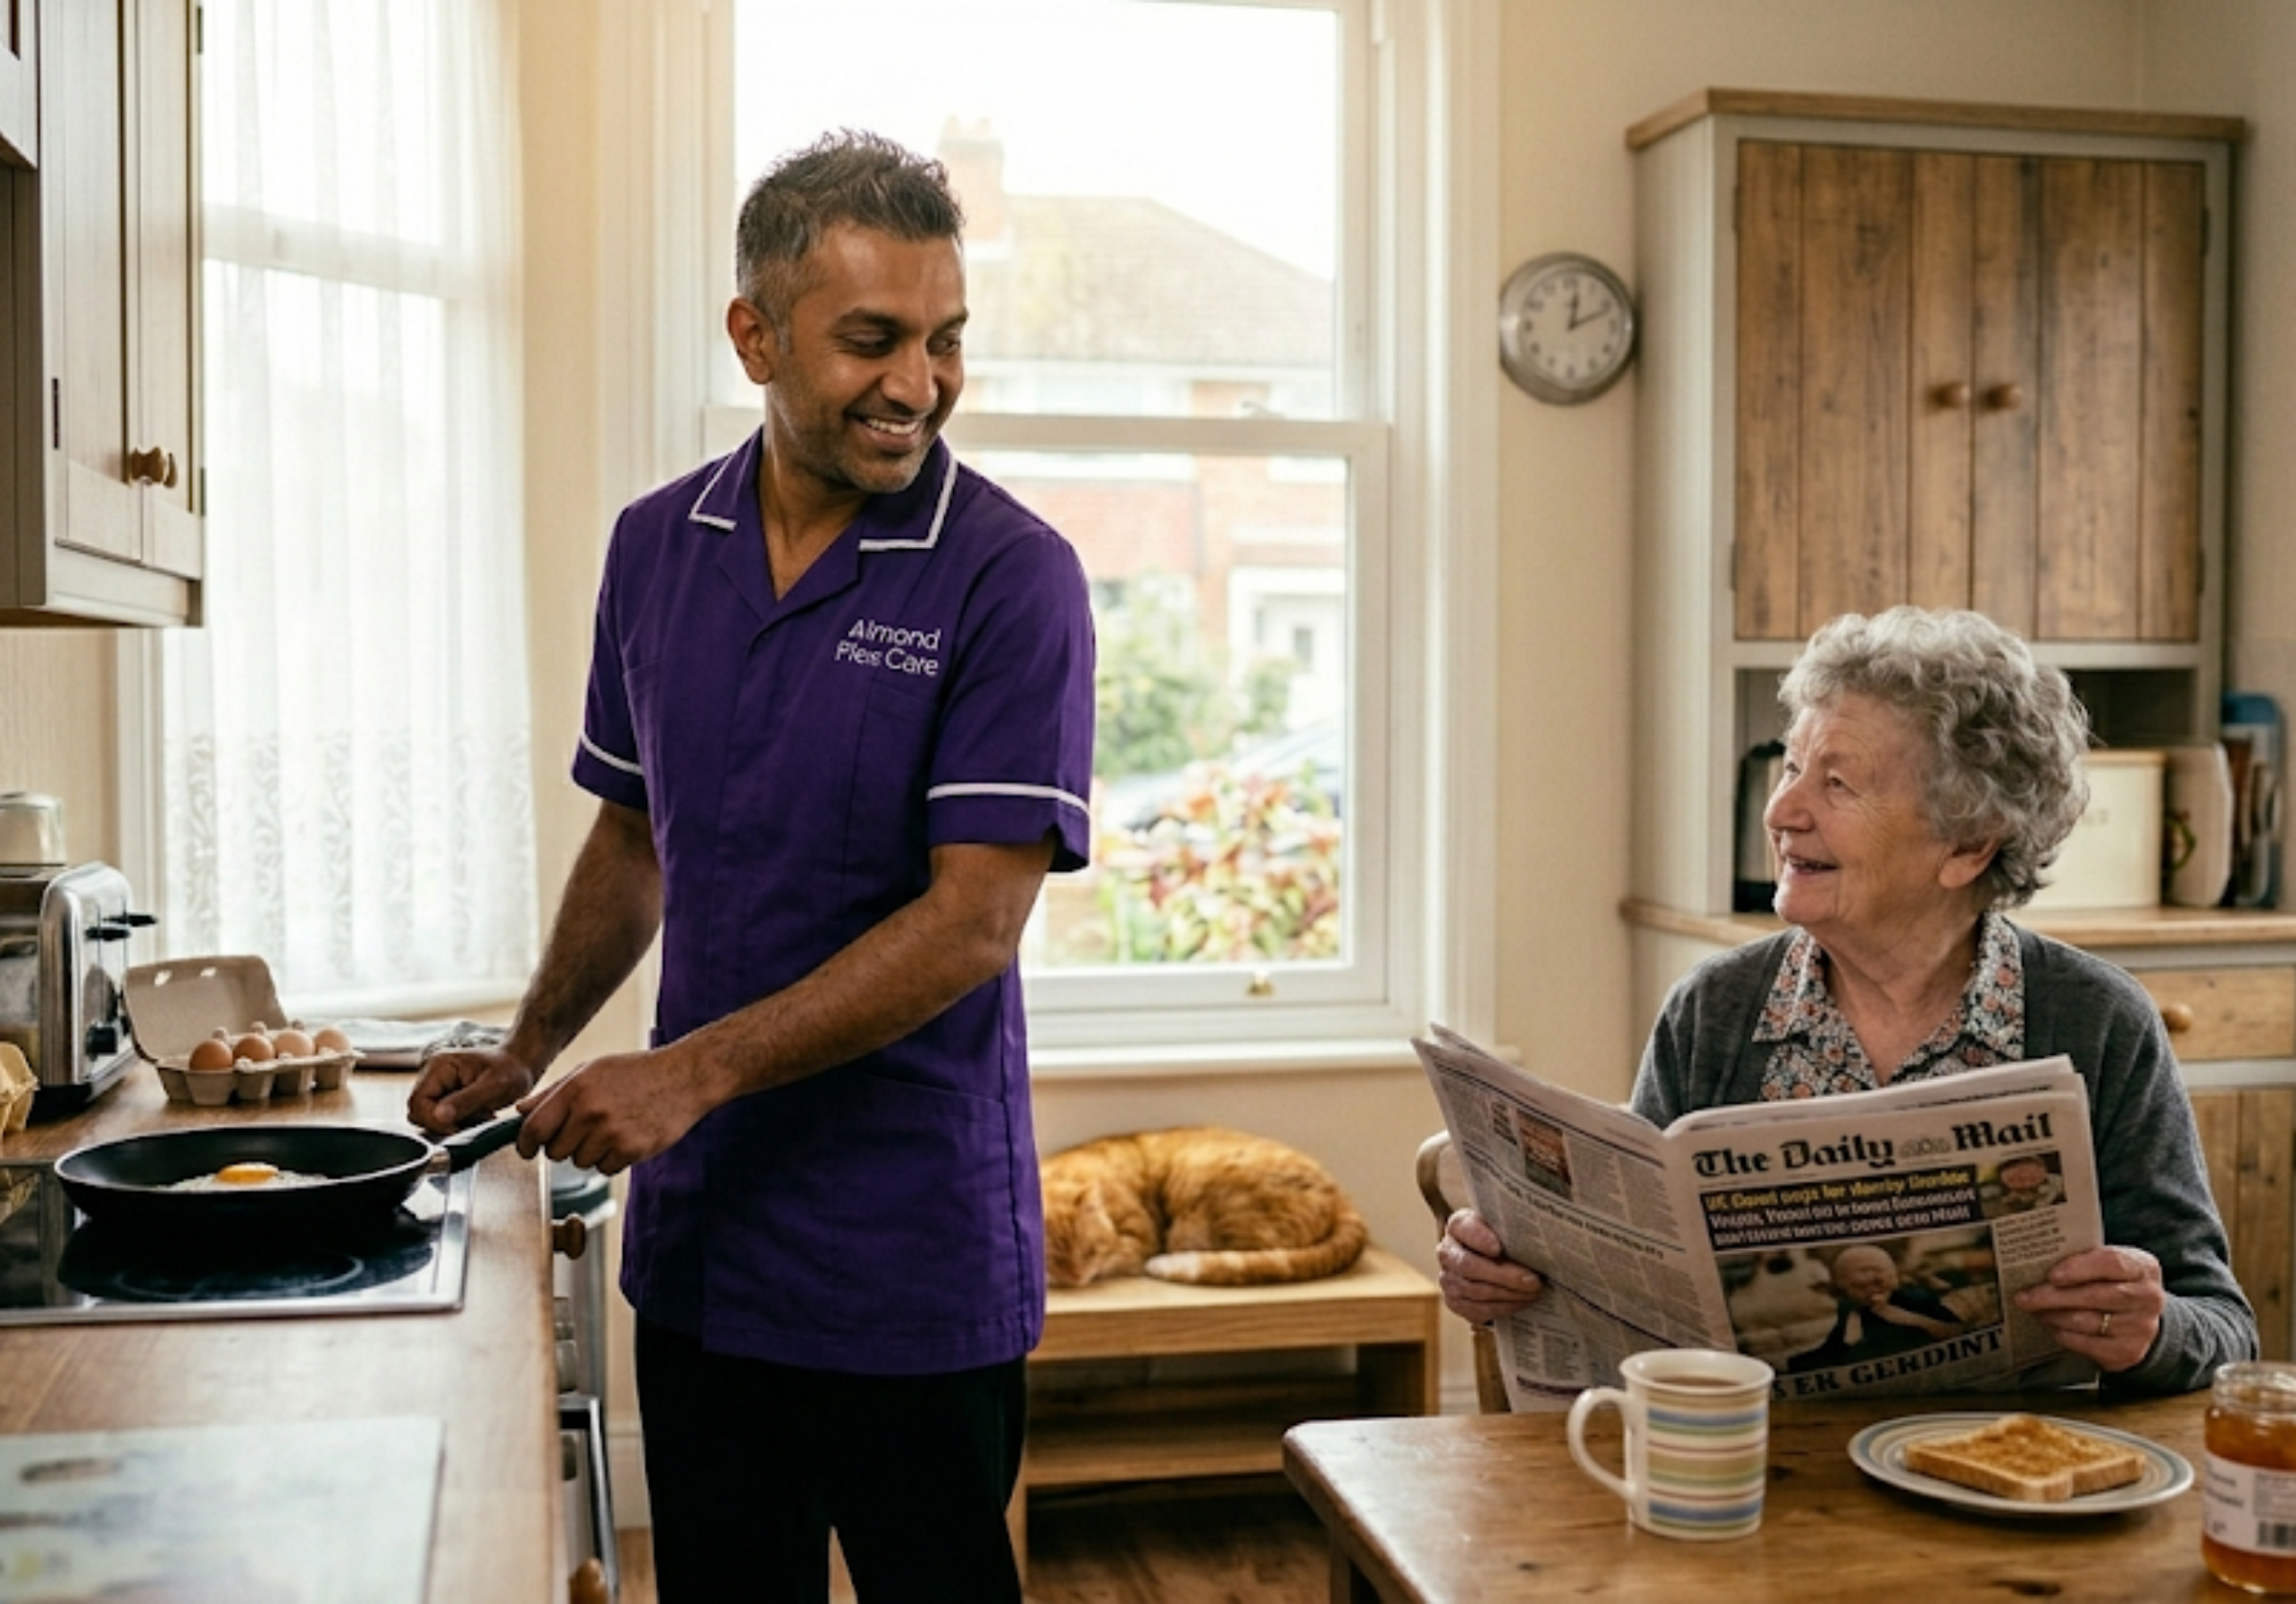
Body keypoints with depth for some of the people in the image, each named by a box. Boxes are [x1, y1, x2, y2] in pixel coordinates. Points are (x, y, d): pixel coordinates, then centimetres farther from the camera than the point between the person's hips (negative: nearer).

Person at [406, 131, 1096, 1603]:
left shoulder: (1009, 578, -13)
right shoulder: (656, 546, 5)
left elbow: (974, 922, -18)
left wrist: (694, 1073, -21)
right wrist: (530, 1057, 9)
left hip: (910, 1259, -5)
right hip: (695, 1233, 5)